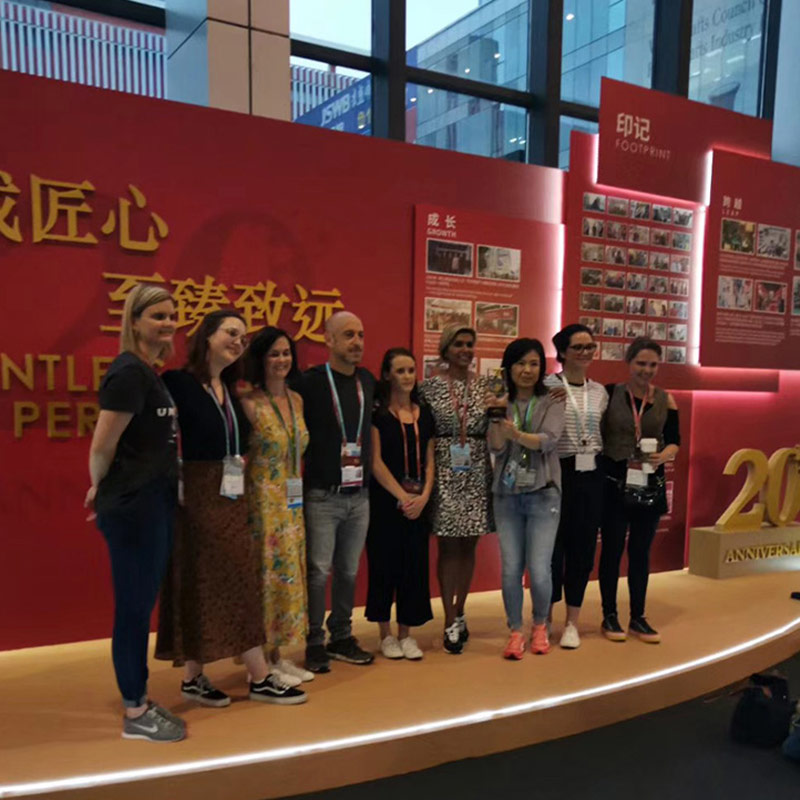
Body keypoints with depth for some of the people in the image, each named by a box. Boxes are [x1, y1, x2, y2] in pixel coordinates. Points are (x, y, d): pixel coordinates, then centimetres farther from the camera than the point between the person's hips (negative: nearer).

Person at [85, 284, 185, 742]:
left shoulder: (152, 373, 12)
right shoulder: (129, 372, -17)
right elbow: (102, 447, -17)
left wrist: (108, 489, 12)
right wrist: (100, 489, 0)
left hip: (155, 504, 9)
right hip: (133, 508, -9)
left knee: (143, 606, 17)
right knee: (134, 608, 3)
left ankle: (140, 701, 31)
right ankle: (135, 716, 18)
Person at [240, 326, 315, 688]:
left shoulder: (297, 399, 9)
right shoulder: (250, 403, -11)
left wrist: (298, 501, 11)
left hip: (293, 503, 7)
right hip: (264, 503, -6)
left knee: (289, 574, 11)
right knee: (270, 574, -1)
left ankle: (277, 655, 24)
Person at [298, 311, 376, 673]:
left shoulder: (368, 381, 9)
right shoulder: (310, 382, -7)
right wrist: (309, 472, -8)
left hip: (359, 494, 5)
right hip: (323, 495, -5)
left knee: (349, 571, 12)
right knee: (318, 571, 1)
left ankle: (341, 637, 26)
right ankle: (314, 643, 15)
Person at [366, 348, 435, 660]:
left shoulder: (424, 414, 10)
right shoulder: (377, 412, -3)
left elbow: (429, 461, 9)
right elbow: (375, 461, -9)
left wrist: (423, 496, -6)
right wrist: (402, 496, -13)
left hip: (418, 503, 4)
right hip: (384, 501, -4)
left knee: (414, 564, 6)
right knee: (384, 564, 3)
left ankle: (405, 633, 19)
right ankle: (385, 634, 17)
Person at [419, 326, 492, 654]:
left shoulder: (486, 386, 7)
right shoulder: (430, 387, -1)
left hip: (477, 473, 3)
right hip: (445, 471, -3)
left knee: (469, 545, 10)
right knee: (449, 545, 0)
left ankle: (459, 614, 26)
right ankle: (450, 623, 10)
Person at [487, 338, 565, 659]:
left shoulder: (552, 402, -1)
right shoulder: (501, 402, 4)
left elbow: (548, 441, -16)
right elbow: (497, 447, -6)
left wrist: (516, 433, -33)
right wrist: (497, 419, -22)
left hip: (543, 495, -2)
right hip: (506, 495, 2)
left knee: (539, 570, -3)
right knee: (511, 569, 2)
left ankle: (540, 626, 24)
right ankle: (515, 632, 21)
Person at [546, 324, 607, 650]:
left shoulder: (599, 392, 11)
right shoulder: (547, 386, -7)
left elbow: (604, 435, 16)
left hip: (591, 476, 5)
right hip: (558, 474, -5)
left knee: (584, 548, 9)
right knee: (553, 546, 3)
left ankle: (572, 623, 23)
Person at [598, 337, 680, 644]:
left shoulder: (665, 400, 3)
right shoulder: (610, 393, -5)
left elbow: (674, 441, 4)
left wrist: (665, 455, -15)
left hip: (650, 486, 3)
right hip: (614, 484, -3)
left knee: (641, 552, 13)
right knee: (612, 550, 7)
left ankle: (638, 618, 26)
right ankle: (609, 616, 21)